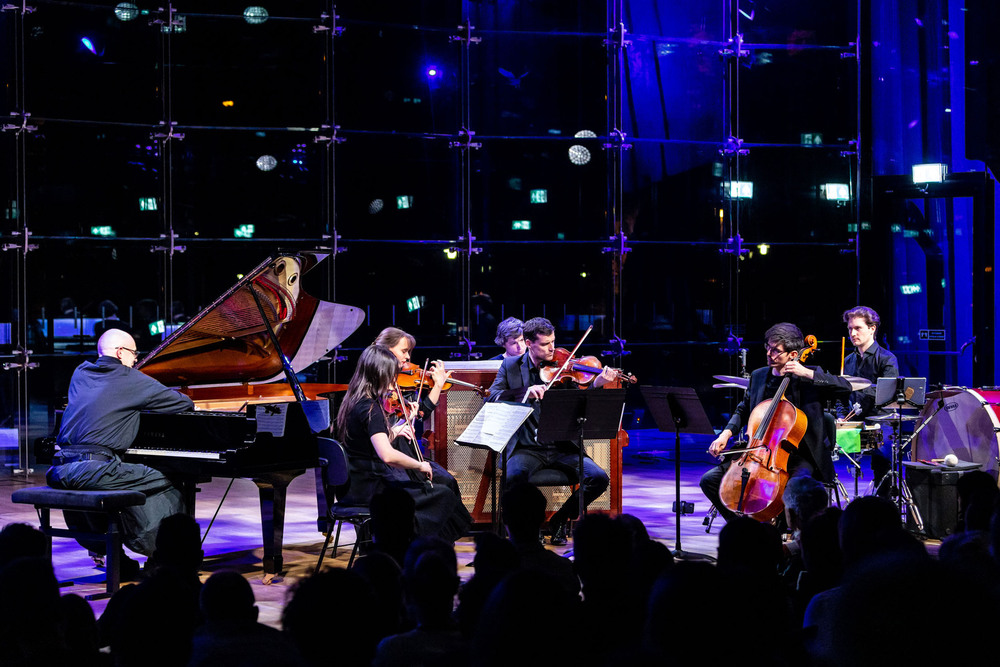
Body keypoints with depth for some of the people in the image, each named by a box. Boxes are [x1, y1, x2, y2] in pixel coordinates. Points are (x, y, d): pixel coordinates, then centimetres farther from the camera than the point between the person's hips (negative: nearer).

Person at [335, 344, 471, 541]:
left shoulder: (354, 401, 10)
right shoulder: (370, 408, -20)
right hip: (368, 489, -10)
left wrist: (393, 432, 10)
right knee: (443, 495, -8)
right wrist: (420, 465, -18)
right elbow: (387, 455, -32)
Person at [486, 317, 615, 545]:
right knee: (514, 476, -34)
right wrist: (525, 392, -22)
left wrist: (596, 385, -20)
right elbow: (493, 397, -7)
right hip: (526, 448, -2)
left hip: (562, 448, 2)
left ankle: (560, 519, 4)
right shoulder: (511, 366, 7)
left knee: (599, 478, -19)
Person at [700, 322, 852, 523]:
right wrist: (726, 434, 5)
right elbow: (743, 411, 23)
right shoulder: (758, 376, 11)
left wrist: (808, 374, -21)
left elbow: (845, 387, -16)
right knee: (710, 480, -6)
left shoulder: (810, 376, -3)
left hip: (797, 456, -5)